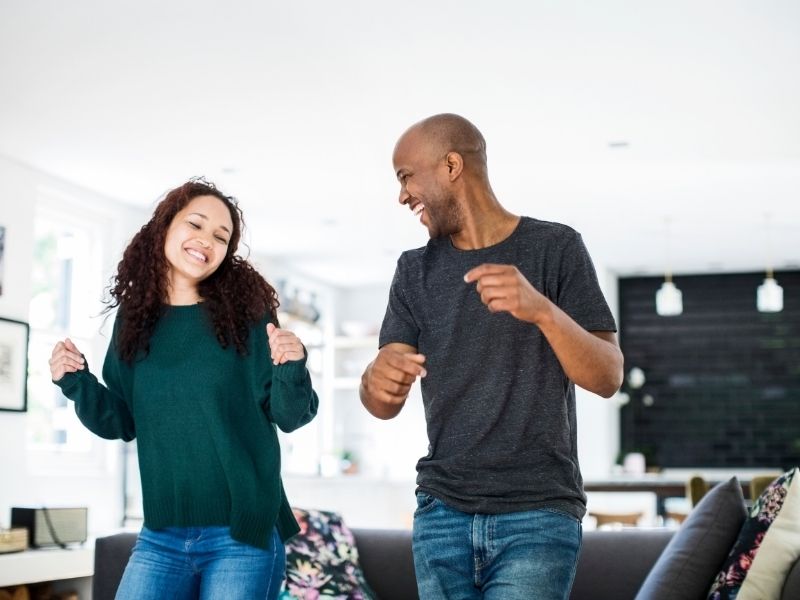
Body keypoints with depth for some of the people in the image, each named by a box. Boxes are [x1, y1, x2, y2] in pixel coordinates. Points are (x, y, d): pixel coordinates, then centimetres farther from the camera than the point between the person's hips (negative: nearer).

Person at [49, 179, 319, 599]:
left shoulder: (245, 313, -4)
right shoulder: (134, 319, 5)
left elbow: (288, 416, -5)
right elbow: (122, 423, 11)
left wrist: (291, 371, -24)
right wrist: (77, 383, -4)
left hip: (242, 535, -3)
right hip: (161, 538, 3)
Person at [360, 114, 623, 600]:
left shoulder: (556, 248, 0)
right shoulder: (415, 270, 10)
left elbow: (608, 378, -7)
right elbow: (386, 406, 5)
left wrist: (541, 309, -25)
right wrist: (376, 380, -19)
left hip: (539, 515, -4)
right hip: (442, 513, 4)